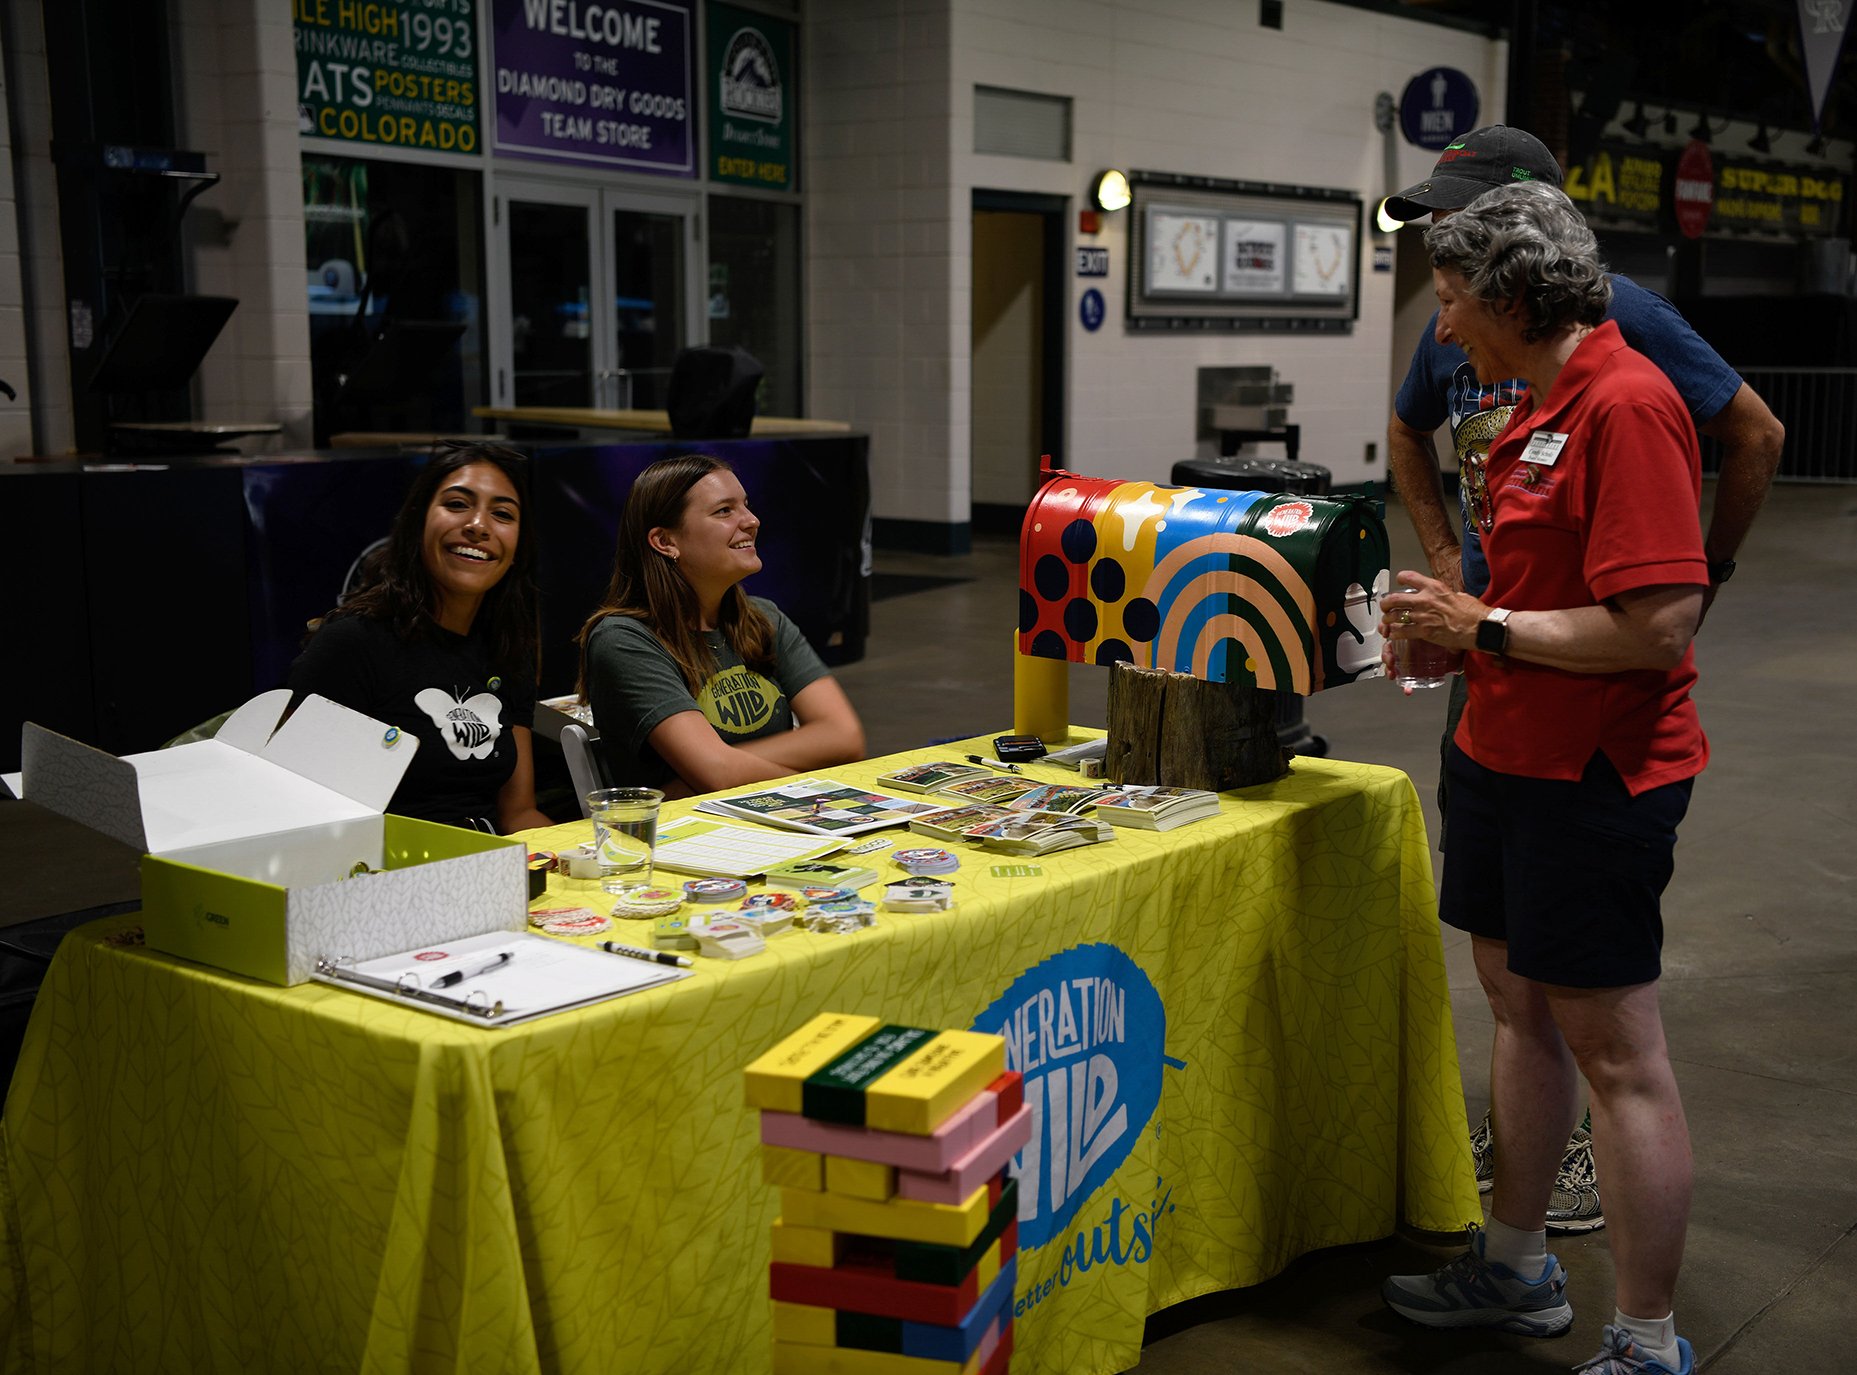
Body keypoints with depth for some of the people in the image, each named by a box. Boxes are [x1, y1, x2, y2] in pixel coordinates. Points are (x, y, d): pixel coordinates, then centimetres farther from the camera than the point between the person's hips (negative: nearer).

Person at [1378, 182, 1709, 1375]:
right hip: (1508, 753, 10)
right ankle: (1515, 1270, 36)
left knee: (1616, 1055, -1)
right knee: (1519, 1006, 19)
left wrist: (1489, 628, -16)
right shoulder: (1544, 406, 11)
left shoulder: (1627, 405, -19)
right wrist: (1453, 621, 6)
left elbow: (1655, 625, -25)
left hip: (1594, 773, -10)